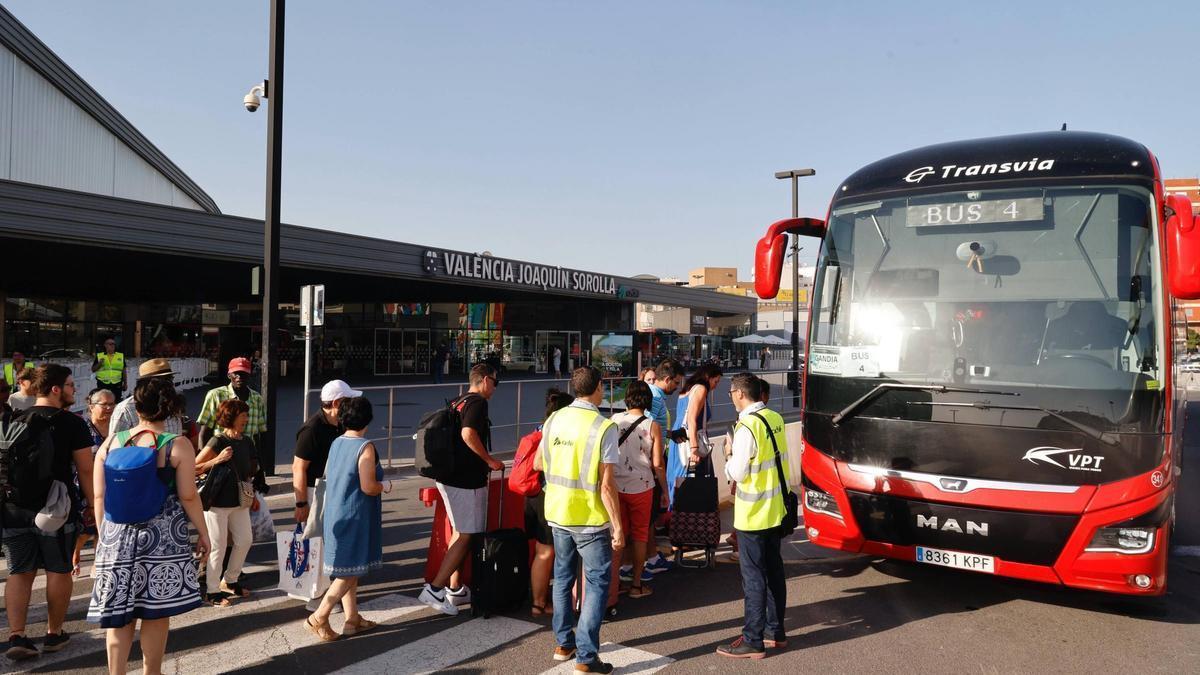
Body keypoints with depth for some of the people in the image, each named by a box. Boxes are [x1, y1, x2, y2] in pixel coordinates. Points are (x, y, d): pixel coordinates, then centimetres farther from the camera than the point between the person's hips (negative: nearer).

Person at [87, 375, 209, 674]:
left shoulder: (110, 443, 2)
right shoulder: (178, 446, -9)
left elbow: (99, 497, 5)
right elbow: (188, 496, -9)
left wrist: (104, 534, 18)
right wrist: (203, 533, 2)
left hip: (118, 536, 3)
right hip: (162, 537, -3)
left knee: (119, 613, 12)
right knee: (156, 613, 8)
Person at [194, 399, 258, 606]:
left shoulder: (245, 441, 5)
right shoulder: (218, 442, -17)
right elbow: (194, 469, -19)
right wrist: (217, 460, -28)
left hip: (238, 501, 7)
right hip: (217, 502, -7)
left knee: (245, 540, 11)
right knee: (218, 547, 1)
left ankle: (230, 581, 29)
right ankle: (212, 591, 15)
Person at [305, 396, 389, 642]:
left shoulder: (336, 443, 5)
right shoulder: (365, 447, -18)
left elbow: (327, 473, 17)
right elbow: (368, 487, -21)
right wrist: (385, 485, -2)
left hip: (335, 514, 8)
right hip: (355, 517, -8)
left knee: (348, 570, 16)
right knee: (351, 572, 2)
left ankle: (352, 619, 23)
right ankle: (319, 617, 3)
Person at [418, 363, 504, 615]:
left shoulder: (457, 403, 16)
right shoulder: (478, 402, -12)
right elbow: (468, 434, -27)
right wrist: (489, 460, -16)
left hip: (448, 476, 10)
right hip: (467, 480, -10)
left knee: (458, 533, 18)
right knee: (466, 536, -4)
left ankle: (454, 588, 24)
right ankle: (435, 588, -5)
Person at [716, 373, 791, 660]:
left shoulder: (747, 427, -21)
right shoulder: (775, 419, 4)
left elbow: (738, 473, -17)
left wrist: (729, 457, 1)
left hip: (753, 514, -8)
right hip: (775, 509, 8)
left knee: (754, 576, 1)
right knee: (774, 571, 17)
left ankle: (753, 641, 9)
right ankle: (775, 631, 29)